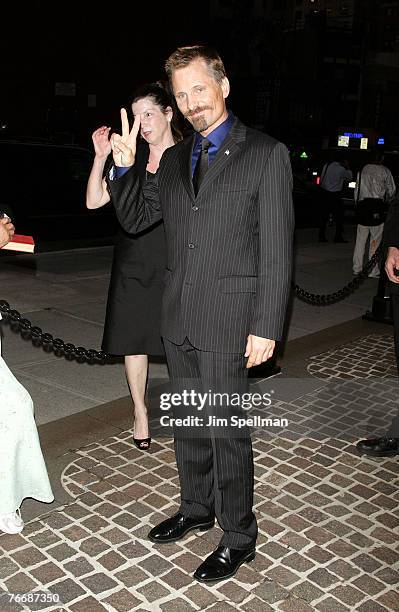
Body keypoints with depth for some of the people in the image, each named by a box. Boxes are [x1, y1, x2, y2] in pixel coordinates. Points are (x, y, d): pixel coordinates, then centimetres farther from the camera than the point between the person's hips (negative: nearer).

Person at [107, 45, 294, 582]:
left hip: (229, 321, -6)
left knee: (226, 431, 3)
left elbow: (276, 249, -10)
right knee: (188, 423, 18)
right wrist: (124, 166, -2)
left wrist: (266, 327, -15)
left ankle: (238, 536, 21)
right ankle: (196, 508, 39)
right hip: (179, 318, 6)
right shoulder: (174, 159, 12)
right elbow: (134, 218, 16)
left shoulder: (266, 154, -6)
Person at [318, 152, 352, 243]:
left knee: (323, 215, 9)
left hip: (324, 193, 6)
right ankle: (338, 237, 9)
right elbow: (350, 177, 4)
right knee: (339, 217, 6)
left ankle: (321, 236, 11)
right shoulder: (341, 169, -13)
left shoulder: (326, 166, 4)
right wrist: (347, 167, 12)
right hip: (334, 195, -6)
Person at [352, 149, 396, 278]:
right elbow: (392, 191, 4)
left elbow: (357, 190, 10)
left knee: (360, 239, 11)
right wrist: (385, 199, 23)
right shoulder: (385, 171, -2)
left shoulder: (362, 170, 9)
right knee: (375, 240, 2)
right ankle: (373, 271, 3)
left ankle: (357, 268, 15)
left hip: (362, 205, 4)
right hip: (377, 205, -4)